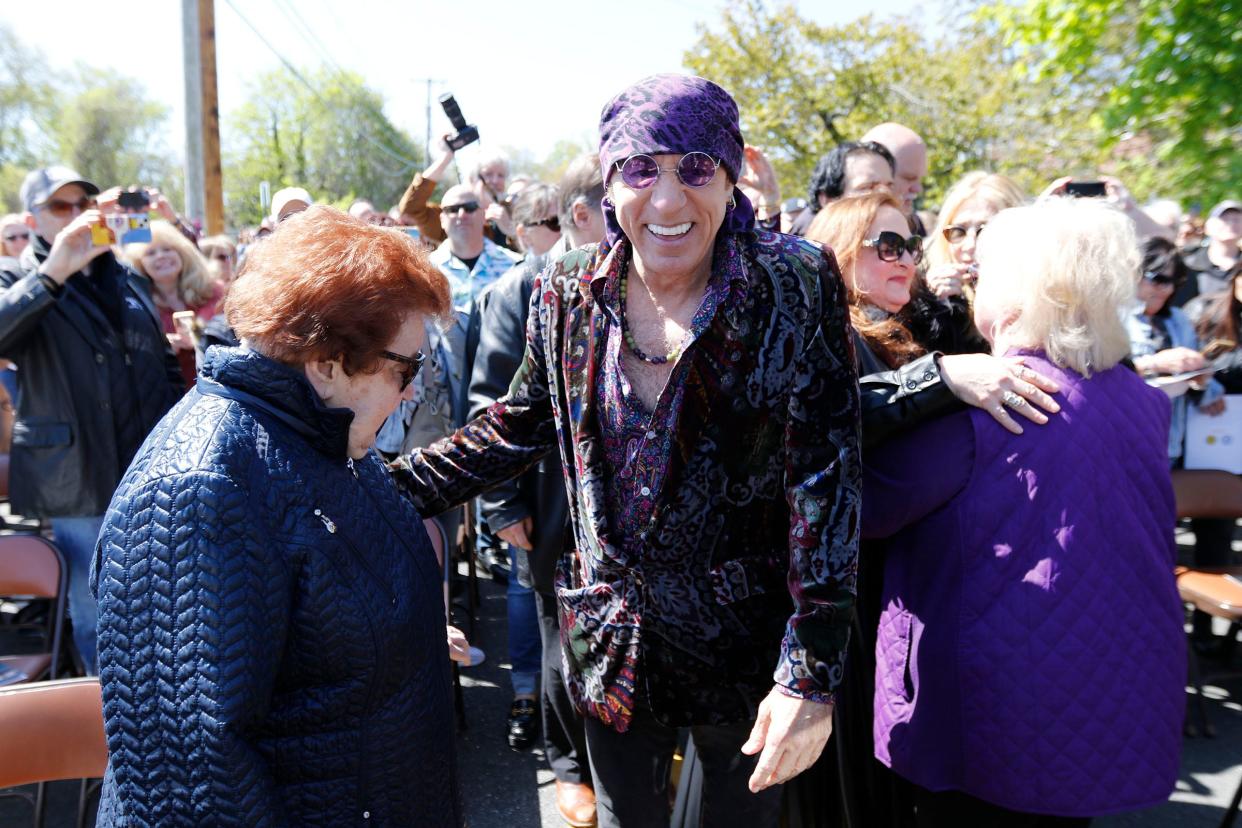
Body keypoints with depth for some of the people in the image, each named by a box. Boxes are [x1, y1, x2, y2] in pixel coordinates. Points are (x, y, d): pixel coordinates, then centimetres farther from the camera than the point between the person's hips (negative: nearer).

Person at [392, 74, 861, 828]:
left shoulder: (796, 286, -15)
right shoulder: (568, 294, -5)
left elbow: (825, 479, -17)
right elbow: (517, 428, 7)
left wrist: (812, 673, -19)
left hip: (745, 641, -2)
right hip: (611, 642, 3)